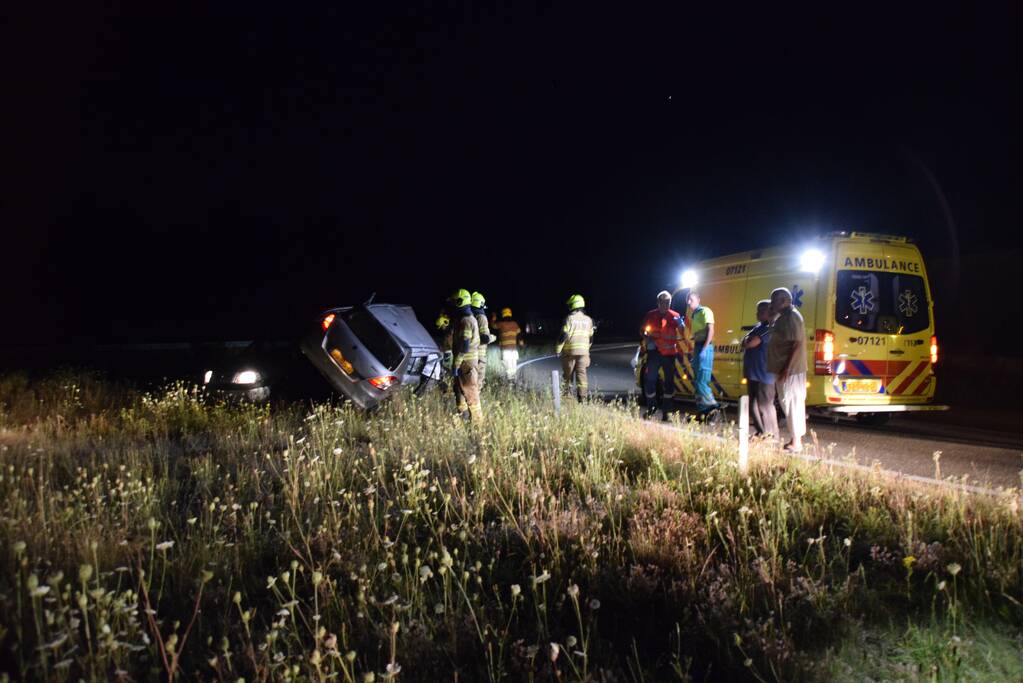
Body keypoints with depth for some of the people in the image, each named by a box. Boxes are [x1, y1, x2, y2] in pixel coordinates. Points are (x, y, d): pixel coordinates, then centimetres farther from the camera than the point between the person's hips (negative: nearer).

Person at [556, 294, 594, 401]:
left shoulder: (570, 318, -9)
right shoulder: (588, 320, 9)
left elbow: (563, 336, -13)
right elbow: (590, 338, 16)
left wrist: (557, 349, -4)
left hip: (570, 351, -3)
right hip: (584, 351, 4)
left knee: (568, 374, 9)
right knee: (581, 373, 1)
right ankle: (581, 396, -8)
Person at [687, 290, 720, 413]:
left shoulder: (705, 311, -7)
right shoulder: (693, 315, 19)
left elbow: (710, 331, -17)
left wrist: (704, 349, -24)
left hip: (705, 347, -10)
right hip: (697, 347, 10)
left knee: (701, 380, -14)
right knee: (697, 380, 10)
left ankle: (712, 405, -8)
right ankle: (702, 408, 14)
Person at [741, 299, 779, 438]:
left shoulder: (770, 328, -13)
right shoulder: (758, 326, 17)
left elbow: (751, 343, -19)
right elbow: (744, 342, 12)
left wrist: (747, 342, 1)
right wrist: (749, 341, -8)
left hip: (764, 374, -9)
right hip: (753, 373, 9)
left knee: (765, 405, -3)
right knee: (753, 404, 14)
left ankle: (771, 436, 6)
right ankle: (761, 433, 24)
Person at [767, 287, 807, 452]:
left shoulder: (792, 317, -16)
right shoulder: (782, 317, 15)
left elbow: (797, 344, -21)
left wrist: (786, 369, -23)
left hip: (790, 371, -10)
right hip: (784, 370, 10)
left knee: (792, 404, -5)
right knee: (791, 404, 14)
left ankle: (796, 442, 2)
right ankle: (795, 439, 22)